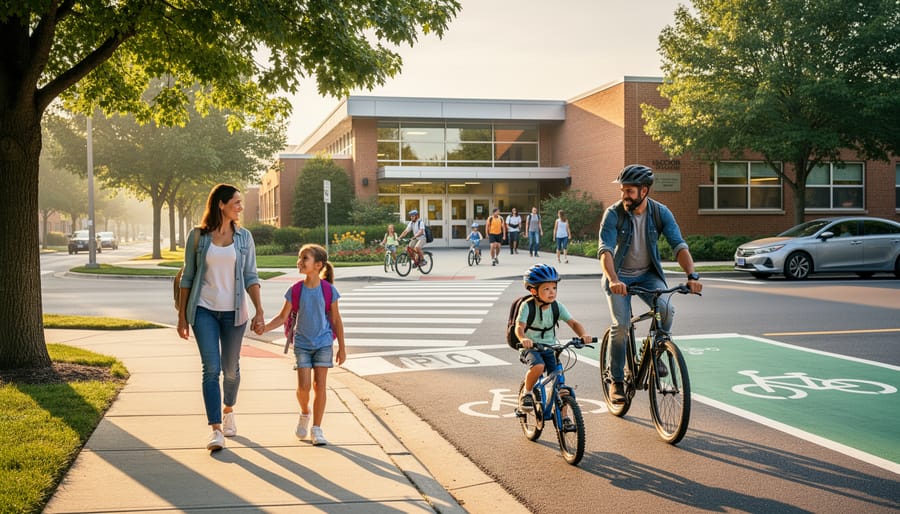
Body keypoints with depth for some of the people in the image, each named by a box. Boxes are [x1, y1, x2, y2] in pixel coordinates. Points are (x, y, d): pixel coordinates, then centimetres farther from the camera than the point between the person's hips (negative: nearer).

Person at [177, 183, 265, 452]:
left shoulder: (244, 236, 4)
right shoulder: (197, 236, -1)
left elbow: (250, 276, 3)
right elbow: (187, 277, 4)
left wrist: (259, 311, -7)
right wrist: (182, 316, 3)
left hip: (233, 311, 2)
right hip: (204, 311, -2)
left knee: (231, 368, 12)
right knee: (211, 369, -10)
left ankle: (228, 410, 39)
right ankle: (216, 430, -8)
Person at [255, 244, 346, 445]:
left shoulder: (328, 290, -8)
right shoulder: (295, 290, -5)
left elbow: (336, 319, -1)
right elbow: (283, 317, -1)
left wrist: (342, 348, 2)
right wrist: (265, 327, -19)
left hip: (323, 343, -1)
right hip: (302, 343, 1)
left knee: (319, 385, -1)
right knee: (303, 386, -7)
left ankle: (316, 429, 10)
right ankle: (304, 414, 25)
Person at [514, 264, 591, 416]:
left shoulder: (557, 306, -5)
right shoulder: (527, 306, -17)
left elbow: (573, 323, -12)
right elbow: (519, 327, -27)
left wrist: (584, 334, -34)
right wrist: (523, 339, -51)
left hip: (549, 348, 4)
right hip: (530, 348, -4)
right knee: (538, 366, -34)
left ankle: (563, 418, 8)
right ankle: (527, 392, -6)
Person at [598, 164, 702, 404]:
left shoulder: (660, 212, -10)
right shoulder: (613, 214, -17)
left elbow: (679, 245, -17)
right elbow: (605, 249, -28)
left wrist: (692, 275, -34)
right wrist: (613, 280, -46)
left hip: (648, 274, 2)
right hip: (620, 276, -2)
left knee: (666, 309, -26)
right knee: (621, 326, -17)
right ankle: (616, 382, 0)